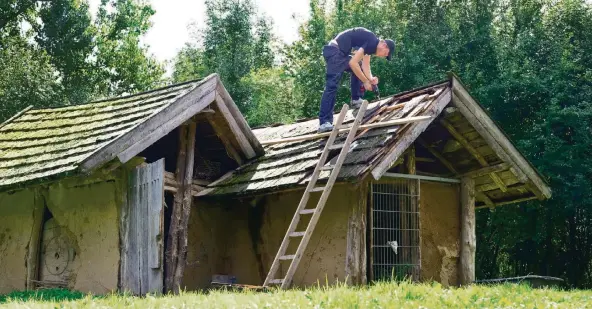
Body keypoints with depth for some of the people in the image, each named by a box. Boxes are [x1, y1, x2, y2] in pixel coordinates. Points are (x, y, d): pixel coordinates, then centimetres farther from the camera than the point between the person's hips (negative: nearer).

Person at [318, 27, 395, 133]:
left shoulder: (371, 44, 17)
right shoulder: (372, 42, -14)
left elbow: (365, 66, 13)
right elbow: (353, 63, -20)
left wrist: (371, 79, -7)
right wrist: (366, 81, -12)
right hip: (334, 51, -11)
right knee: (332, 86, -18)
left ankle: (356, 100, 23)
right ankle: (324, 123, -24)